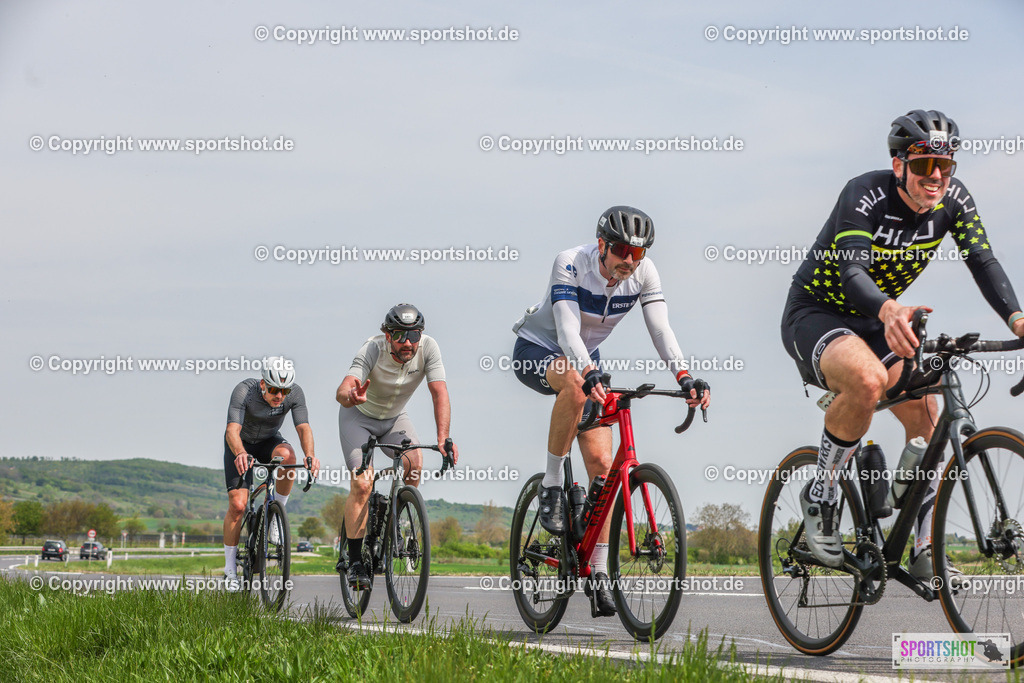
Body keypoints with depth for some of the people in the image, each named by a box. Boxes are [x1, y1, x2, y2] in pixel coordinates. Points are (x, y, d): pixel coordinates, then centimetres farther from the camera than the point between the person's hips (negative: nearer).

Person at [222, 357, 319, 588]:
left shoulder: (295, 393, -24)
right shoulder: (244, 391, -32)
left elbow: (303, 427, -32)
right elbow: (232, 430, -41)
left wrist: (310, 455, -52)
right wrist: (240, 454, -62)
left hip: (269, 441, 2)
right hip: (242, 444, -2)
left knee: (286, 454, -35)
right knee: (237, 505, -15)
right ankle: (230, 569, -1)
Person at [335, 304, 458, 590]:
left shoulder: (428, 347, -25)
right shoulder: (373, 350, -32)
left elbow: (439, 393, -31)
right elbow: (342, 391, -46)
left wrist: (443, 439, -45)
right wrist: (350, 396, -72)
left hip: (395, 417, 3)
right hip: (359, 417, -3)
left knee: (415, 463, -24)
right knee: (362, 485, -18)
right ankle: (355, 561, -6)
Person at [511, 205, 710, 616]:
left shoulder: (644, 272, -15)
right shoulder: (571, 264, -28)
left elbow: (660, 329, -22)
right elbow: (568, 330, -38)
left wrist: (685, 377, -39)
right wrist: (590, 375, -56)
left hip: (586, 359, 5)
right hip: (537, 351, -5)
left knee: (602, 463, -9)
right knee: (575, 384, -41)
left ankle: (598, 572, -2)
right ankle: (551, 486, -24)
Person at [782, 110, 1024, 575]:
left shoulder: (953, 199, -9)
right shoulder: (866, 195, -27)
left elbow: (983, 261, -16)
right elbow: (852, 270, -40)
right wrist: (889, 311, -61)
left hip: (874, 321, 6)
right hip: (814, 314, -6)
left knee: (925, 413, -9)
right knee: (867, 379, -36)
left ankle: (925, 551, 3)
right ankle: (819, 496, -16)